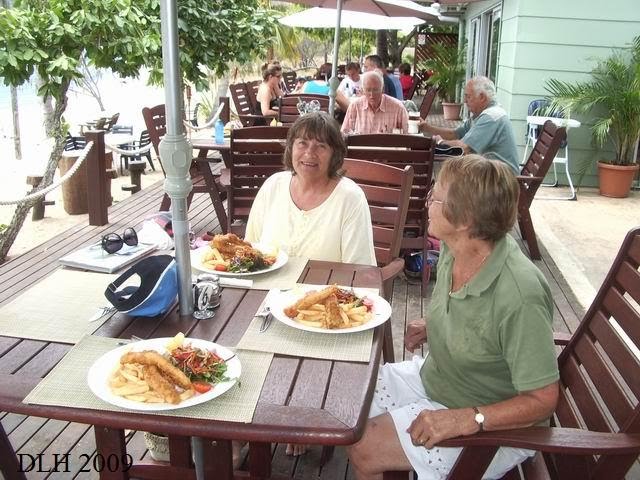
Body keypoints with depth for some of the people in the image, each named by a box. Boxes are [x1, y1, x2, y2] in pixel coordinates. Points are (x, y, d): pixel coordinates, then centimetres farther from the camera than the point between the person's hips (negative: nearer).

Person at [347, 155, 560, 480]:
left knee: (364, 449, -14)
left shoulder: (520, 296, -34)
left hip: (492, 425, -7)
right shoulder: (452, 249, -9)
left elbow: (542, 401, -26)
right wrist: (431, 325, -2)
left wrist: (464, 419, -35)